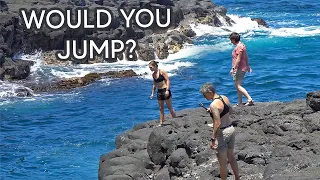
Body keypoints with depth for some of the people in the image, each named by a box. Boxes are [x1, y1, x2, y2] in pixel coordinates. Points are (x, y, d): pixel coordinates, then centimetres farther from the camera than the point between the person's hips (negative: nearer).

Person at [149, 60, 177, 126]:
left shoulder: (162, 72, -11)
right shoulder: (153, 74, 8)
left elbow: (168, 80, -14)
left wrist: (167, 90, -22)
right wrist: (152, 93, 16)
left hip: (165, 90, -6)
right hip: (159, 92, 7)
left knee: (170, 107, 1)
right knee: (161, 108, 8)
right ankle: (161, 123, 11)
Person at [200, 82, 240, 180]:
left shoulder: (214, 105, -23)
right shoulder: (225, 98, 1)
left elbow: (218, 124, -26)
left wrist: (212, 139, -20)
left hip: (222, 133, -9)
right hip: (231, 129, 9)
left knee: (222, 162, 7)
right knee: (231, 157, 26)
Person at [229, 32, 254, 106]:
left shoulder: (239, 47, -19)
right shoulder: (242, 45, 12)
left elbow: (238, 59, -23)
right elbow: (246, 56, 20)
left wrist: (233, 68, -21)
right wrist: (248, 66, 28)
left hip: (239, 69, -10)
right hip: (243, 68, 10)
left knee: (238, 86, -10)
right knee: (237, 86, 14)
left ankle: (250, 99, -15)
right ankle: (239, 103, 18)